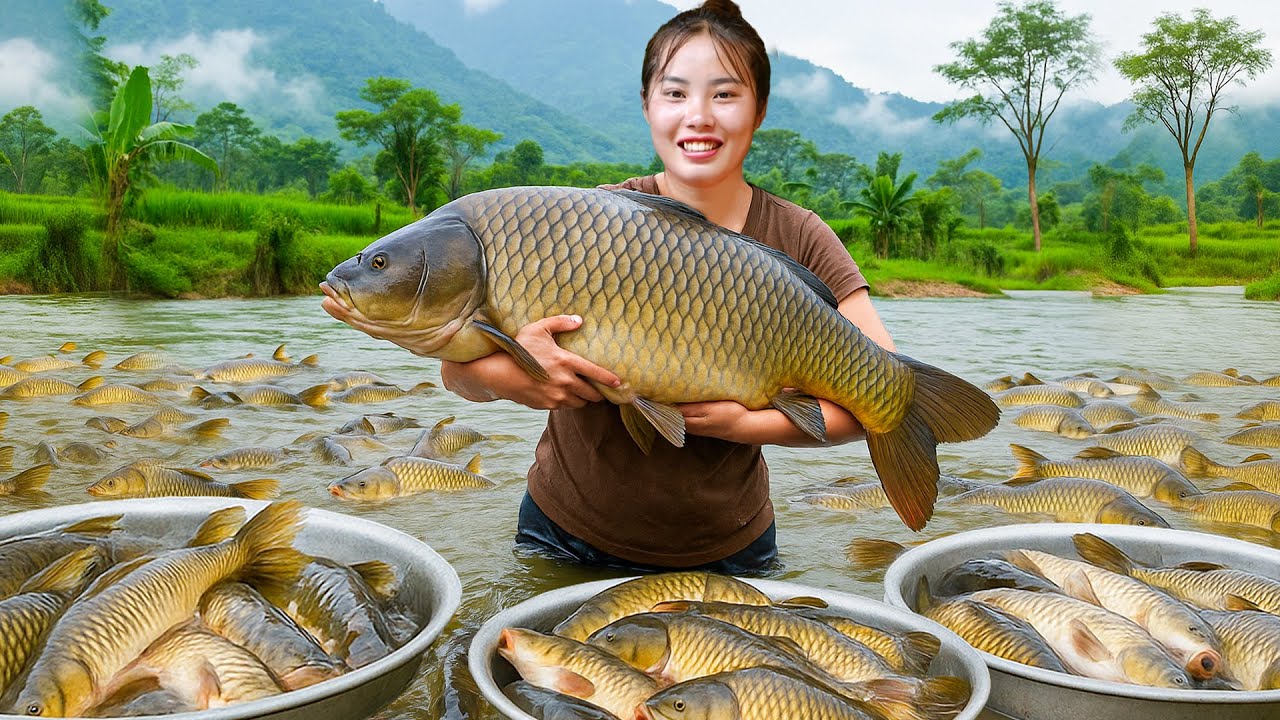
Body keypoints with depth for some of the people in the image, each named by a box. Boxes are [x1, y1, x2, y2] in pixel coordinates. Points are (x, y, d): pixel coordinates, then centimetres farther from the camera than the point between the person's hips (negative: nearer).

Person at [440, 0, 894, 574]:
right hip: (567, 541, 0)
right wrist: (504, 371, -40)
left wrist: (746, 424, -28)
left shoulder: (799, 241, -10)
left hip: (727, 552, 1)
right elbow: (457, 370, -17)